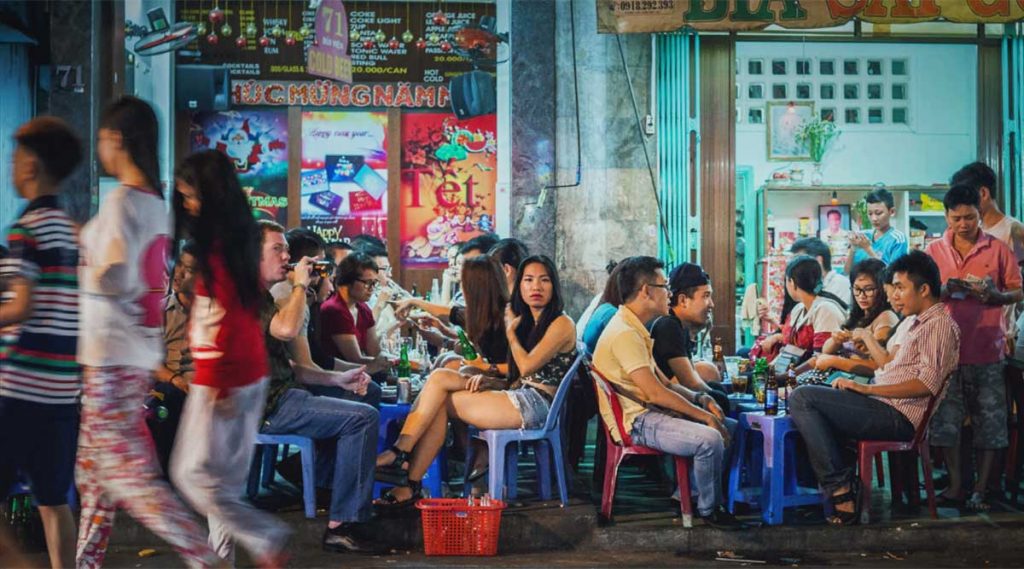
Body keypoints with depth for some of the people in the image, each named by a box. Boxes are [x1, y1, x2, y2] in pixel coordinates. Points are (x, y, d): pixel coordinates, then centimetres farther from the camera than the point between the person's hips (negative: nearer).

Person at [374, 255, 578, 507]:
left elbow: (527, 366, -15)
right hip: (519, 399, 8)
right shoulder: (528, 321, 21)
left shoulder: (562, 323, -4)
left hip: (536, 405, -8)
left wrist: (510, 331, 0)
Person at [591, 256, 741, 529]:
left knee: (727, 427, 10)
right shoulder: (624, 333, -18)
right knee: (710, 439, -27)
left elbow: (663, 382, 18)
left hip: (649, 413, 11)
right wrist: (704, 416, -15)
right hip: (635, 422, -11)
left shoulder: (635, 329, 17)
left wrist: (700, 399, 1)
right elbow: (655, 392, -22)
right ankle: (709, 510, -6)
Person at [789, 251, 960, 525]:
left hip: (896, 416, -11)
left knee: (802, 398, -16)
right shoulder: (921, 323, 23)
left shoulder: (940, 325, -9)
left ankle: (840, 487, -16)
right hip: (888, 410, 11)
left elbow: (927, 384, -20)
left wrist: (867, 389, -19)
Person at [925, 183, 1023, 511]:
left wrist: (995, 296, -15)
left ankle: (981, 490, 7)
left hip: (988, 350, -1)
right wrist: (944, 291, -11)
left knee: (990, 422, 0)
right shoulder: (934, 251, 8)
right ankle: (956, 485, 11)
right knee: (946, 419, 2)